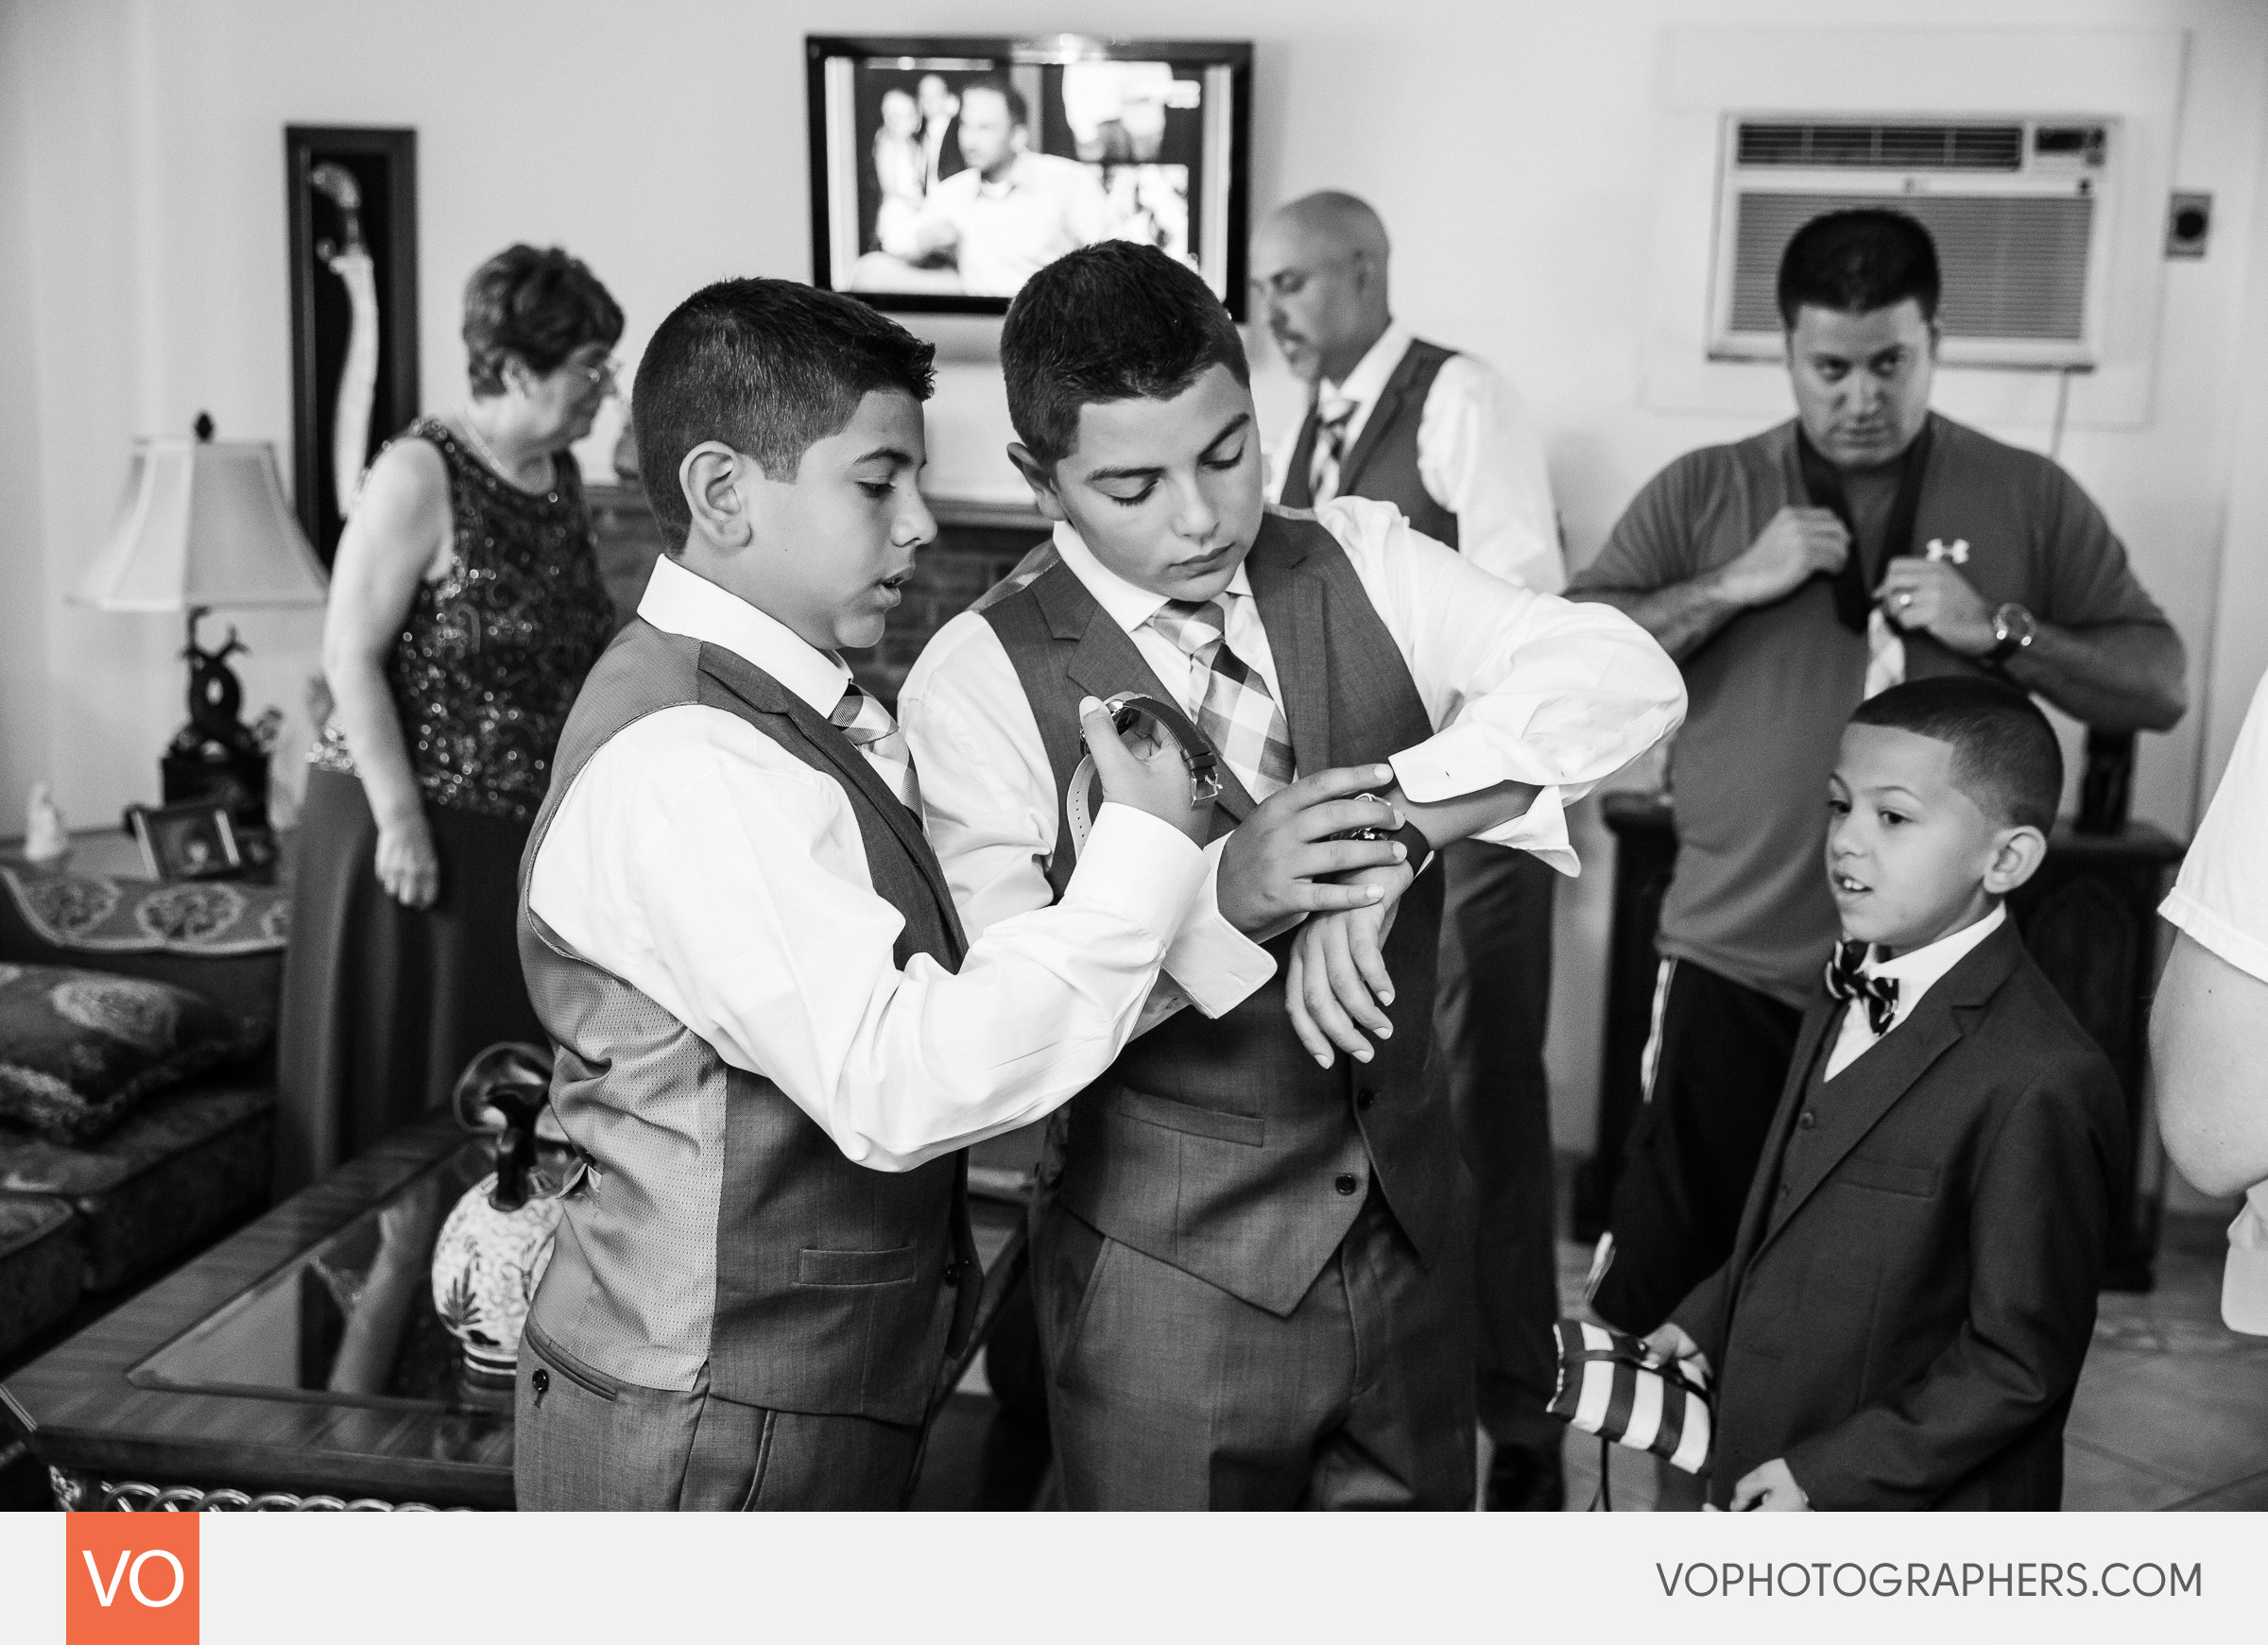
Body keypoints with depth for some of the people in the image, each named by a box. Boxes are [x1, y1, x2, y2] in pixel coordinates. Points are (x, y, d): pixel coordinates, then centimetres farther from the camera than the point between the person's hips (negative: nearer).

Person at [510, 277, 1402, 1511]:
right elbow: (901, 1085, -30)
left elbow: (974, 980, 1)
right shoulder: (679, 764, -24)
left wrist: (1223, 896, -11)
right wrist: (1149, 854, -23)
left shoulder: (799, 713, 8)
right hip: (709, 1444, -9)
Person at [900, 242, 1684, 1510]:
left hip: (1413, 1228, 4)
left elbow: (1626, 675, -16)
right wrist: (1218, 894, -33)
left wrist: (1392, 825, -30)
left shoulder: (1361, 564, -2)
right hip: (1170, 1276, -3)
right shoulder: (979, 682, -12)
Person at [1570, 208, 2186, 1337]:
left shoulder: (2029, 499, 6)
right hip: (1735, 970, -1)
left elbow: (2160, 686, 5)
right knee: (1669, 1268, 5)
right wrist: (1734, 585, -13)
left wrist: (2000, 631, -11)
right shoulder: (1702, 492, 4)